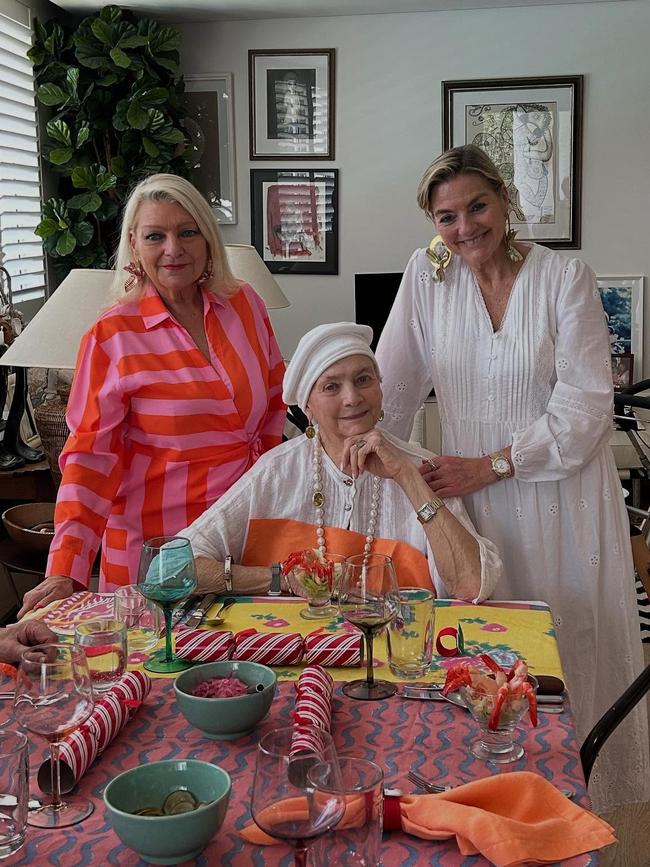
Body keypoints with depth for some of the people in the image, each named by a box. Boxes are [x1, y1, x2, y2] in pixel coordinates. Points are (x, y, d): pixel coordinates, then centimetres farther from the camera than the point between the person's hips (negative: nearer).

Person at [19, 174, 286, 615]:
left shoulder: (245, 305, 2)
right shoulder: (112, 337, -10)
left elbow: (274, 401, 15)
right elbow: (91, 458, -11)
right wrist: (67, 572, -18)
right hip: (154, 550, -3)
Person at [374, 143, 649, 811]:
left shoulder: (566, 279, -7)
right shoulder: (427, 275, 0)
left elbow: (585, 407, -10)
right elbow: (392, 387, 3)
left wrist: (489, 465, -14)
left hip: (560, 498, -2)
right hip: (468, 495, 2)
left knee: (574, 652, 6)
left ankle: (589, 798, 26)